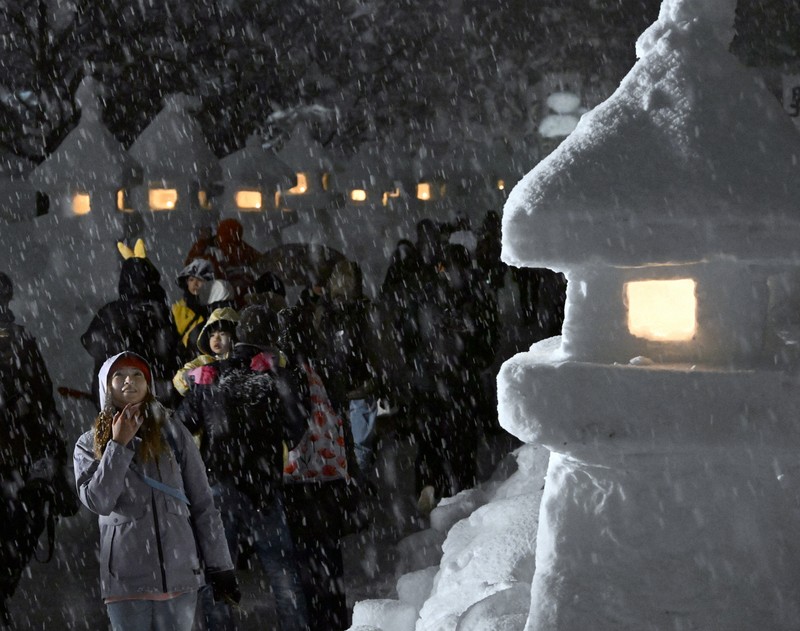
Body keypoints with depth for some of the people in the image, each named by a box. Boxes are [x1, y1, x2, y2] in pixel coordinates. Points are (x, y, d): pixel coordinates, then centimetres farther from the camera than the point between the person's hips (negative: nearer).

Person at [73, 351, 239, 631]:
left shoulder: (173, 434, 7)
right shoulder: (90, 445, 7)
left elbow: (203, 504, 6)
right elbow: (97, 501, -10)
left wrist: (220, 567, 2)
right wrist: (119, 444, -10)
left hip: (179, 573, 0)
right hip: (126, 577, 0)